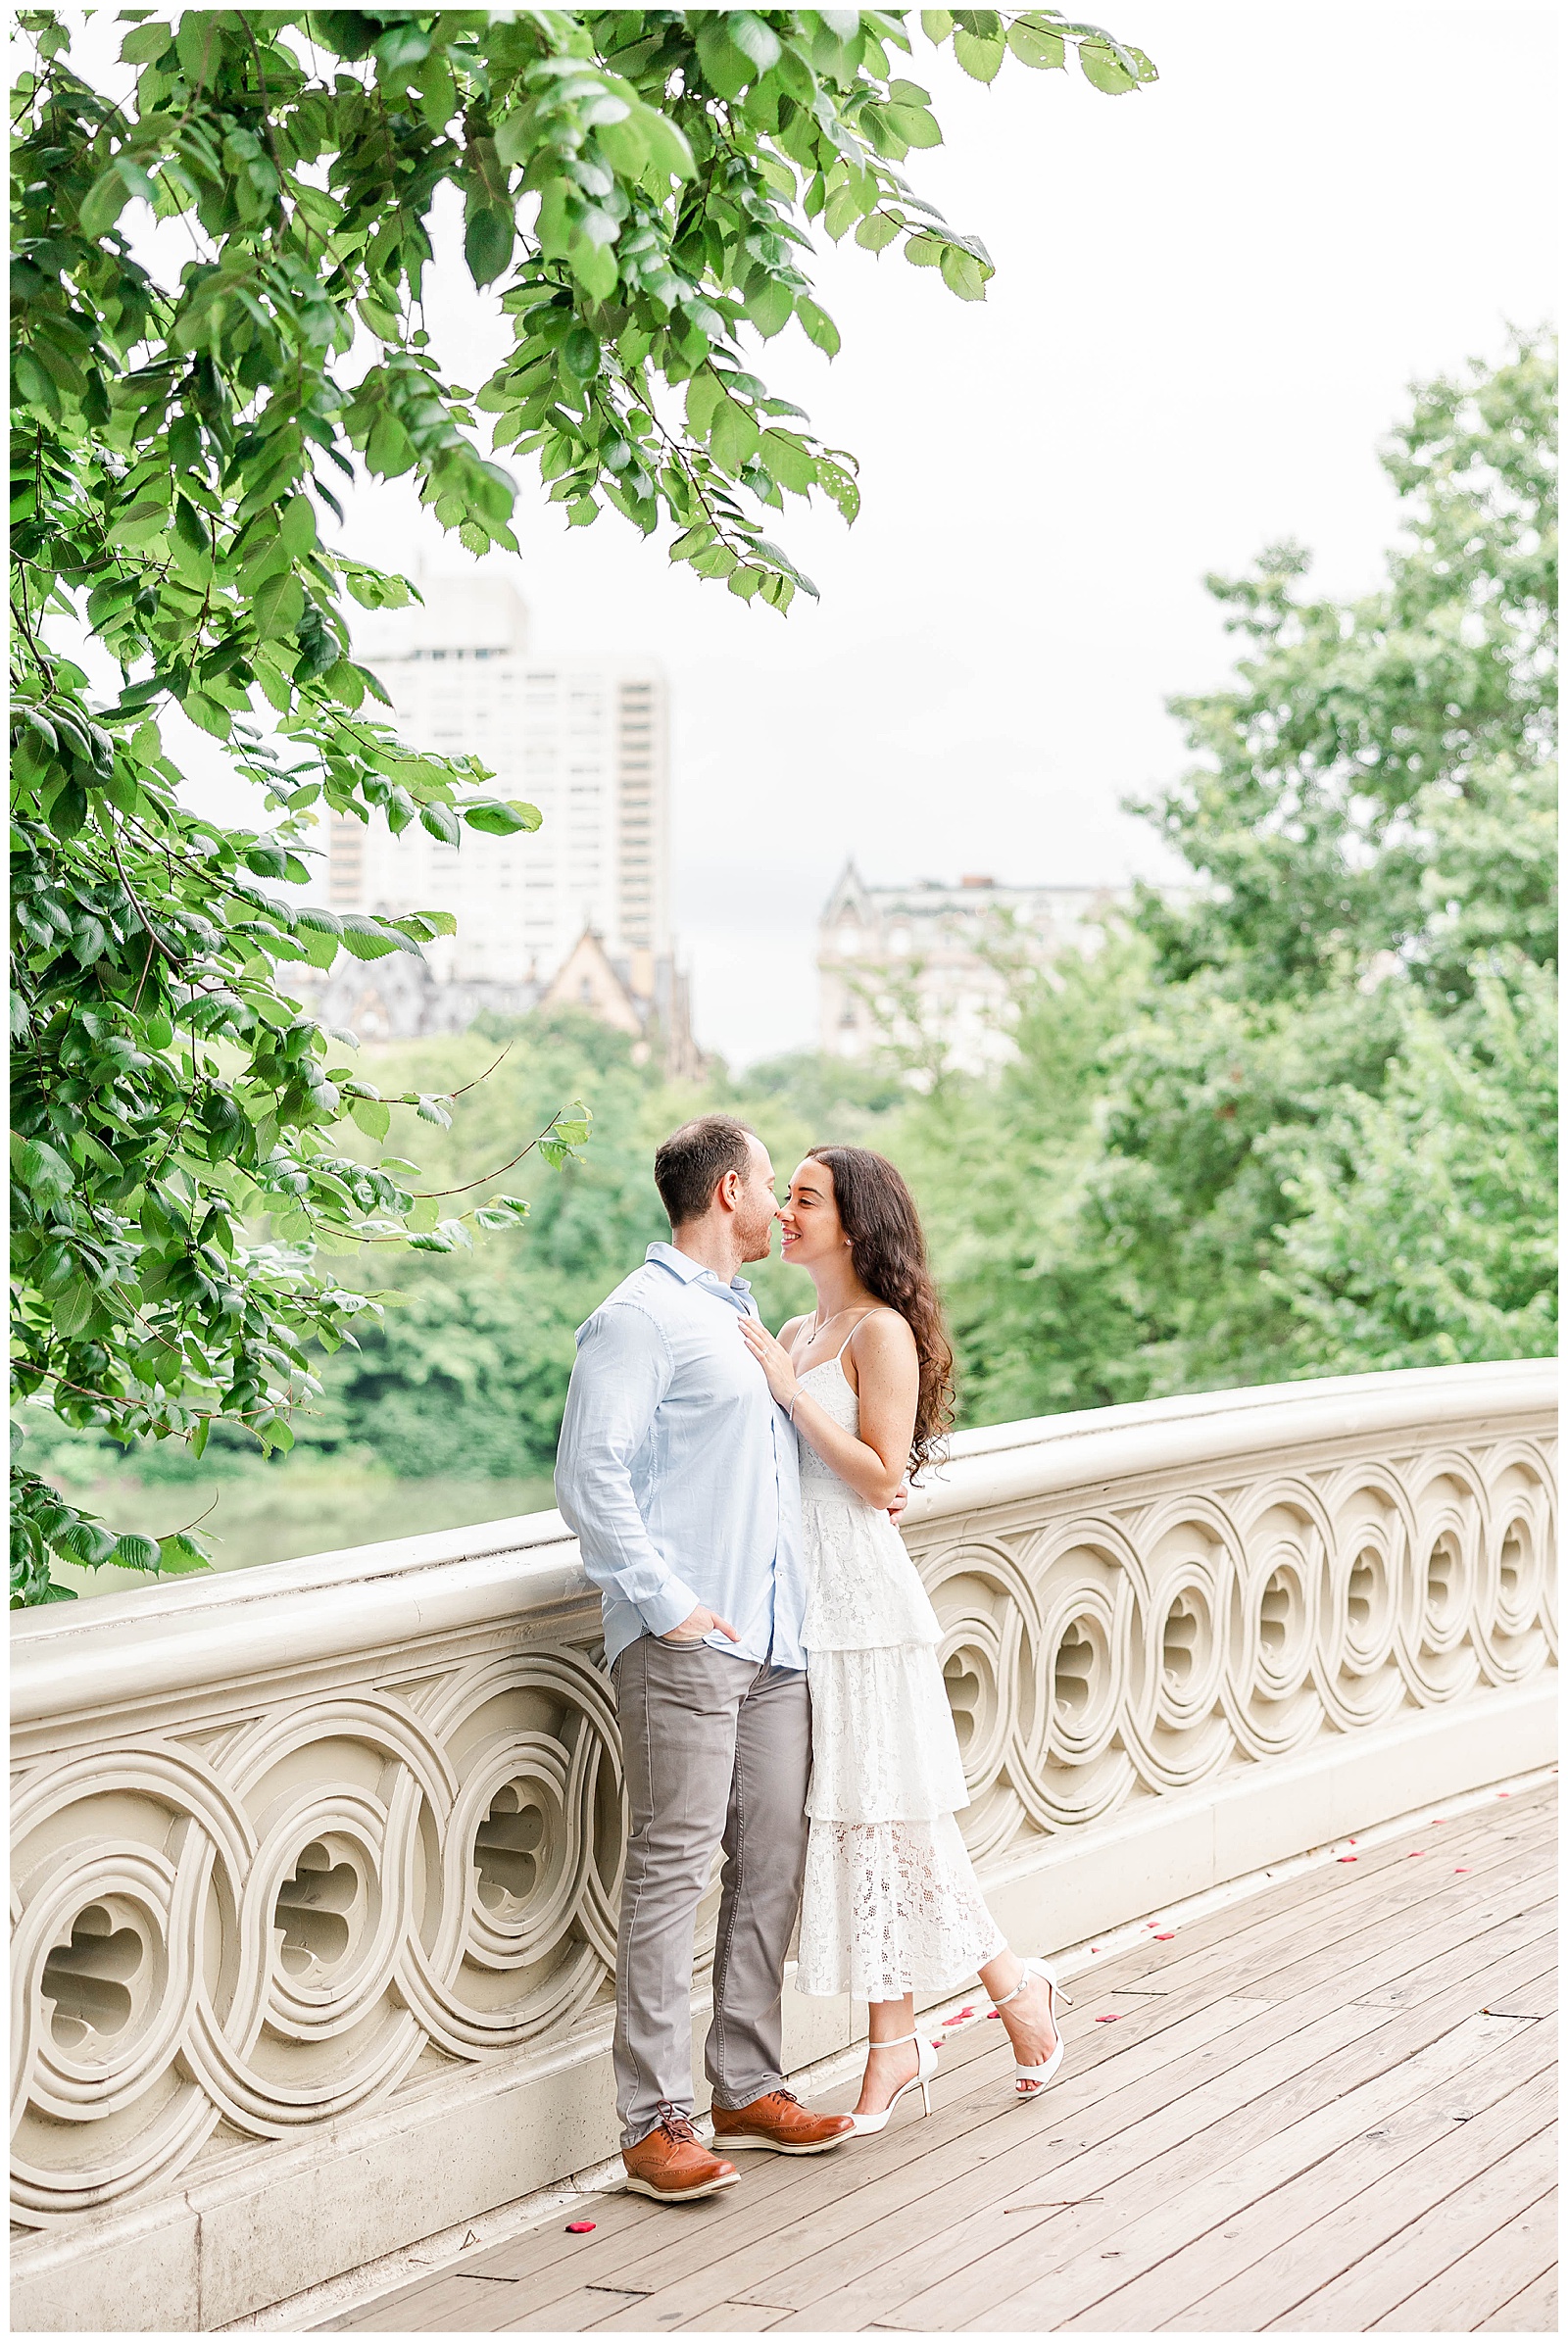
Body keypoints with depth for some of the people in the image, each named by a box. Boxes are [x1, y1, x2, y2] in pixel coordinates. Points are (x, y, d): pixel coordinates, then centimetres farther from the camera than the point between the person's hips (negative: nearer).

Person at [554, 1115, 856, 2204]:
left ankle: (750, 2089, 20)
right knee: (672, 1870, -7)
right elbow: (591, 1477, -16)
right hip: (685, 1644, -9)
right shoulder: (640, 1317, -8)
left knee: (773, 1865, 10)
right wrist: (664, 1602, -17)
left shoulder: (743, 1313, 22)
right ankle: (656, 2122, -4)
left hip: (774, 1638, 9)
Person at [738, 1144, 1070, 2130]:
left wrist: (790, 1389, -18)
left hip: (864, 1596, -7)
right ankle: (896, 2043, 15)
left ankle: (1017, 1985, 18)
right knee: (856, 1821, 9)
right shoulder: (796, 1334, 14)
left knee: (889, 1819, -1)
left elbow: (879, 1475, -15)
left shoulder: (882, 1331, -9)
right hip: (807, 1599, 7)